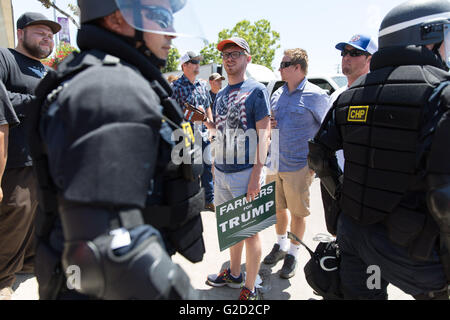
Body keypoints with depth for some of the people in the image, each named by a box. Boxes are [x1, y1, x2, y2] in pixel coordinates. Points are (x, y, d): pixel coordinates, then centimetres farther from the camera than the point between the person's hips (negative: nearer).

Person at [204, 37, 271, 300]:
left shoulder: (256, 90, -5)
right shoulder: (221, 95, 16)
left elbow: (263, 134, -12)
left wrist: (257, 174, -18)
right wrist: (206, 121, 5)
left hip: (246, 172, -6)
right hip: (221, 171, 7)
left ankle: (250, 289, 16)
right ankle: (234, 274, 36)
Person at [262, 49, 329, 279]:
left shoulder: (316, 96, -8)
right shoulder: (277, 94, 10)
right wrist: (268, 125, -2)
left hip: (299, 165, -5)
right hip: (275, 163, 6)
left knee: (298, 212, 7)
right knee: (278, 207, 17)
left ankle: (293, 254, 25)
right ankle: (281, 245, 38)